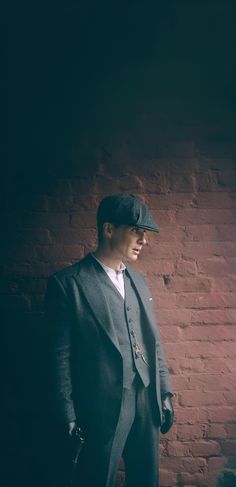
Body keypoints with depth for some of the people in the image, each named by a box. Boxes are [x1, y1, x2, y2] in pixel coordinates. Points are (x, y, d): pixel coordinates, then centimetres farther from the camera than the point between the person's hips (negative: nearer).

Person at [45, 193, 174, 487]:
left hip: (147, 404, 6)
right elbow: (60, 355, -9)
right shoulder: (67, 283, -8)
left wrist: (165, 394, 13)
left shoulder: (138, 281, 12)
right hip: (102, 408, -6)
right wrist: (68, 418, -11)